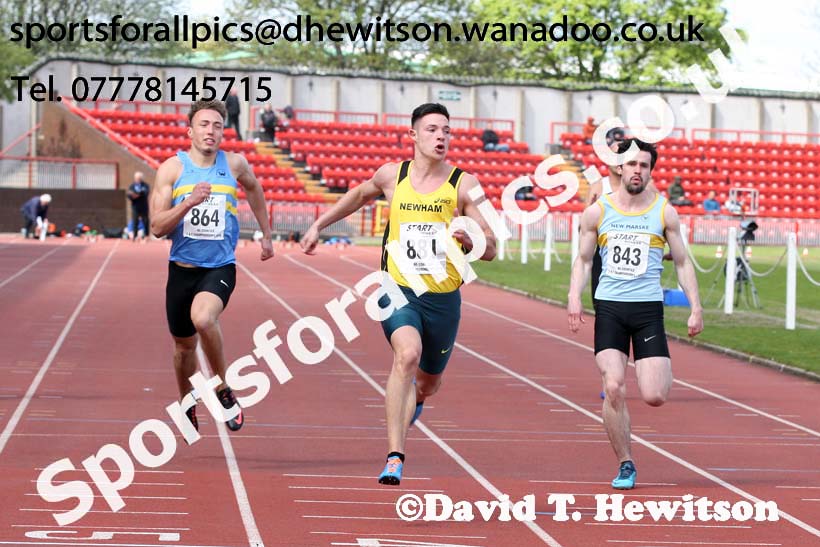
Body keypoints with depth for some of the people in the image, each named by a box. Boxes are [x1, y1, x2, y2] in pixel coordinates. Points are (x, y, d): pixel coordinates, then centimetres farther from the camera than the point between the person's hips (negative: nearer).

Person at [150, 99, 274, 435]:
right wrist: (190, 202, -24)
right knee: (184, 345, 15)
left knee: (203, 318, -32)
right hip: (182, 268, 1)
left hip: (220, 267, -1)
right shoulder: (172, 168, -5)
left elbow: (254, 189, 25)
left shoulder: (234, 164, 0)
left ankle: (223, 389, -11)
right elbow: (157, 227, -10)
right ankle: (188, 408, 41)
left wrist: (266, 235, 30)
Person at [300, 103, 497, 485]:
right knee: (407, 354, -30)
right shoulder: (391, 176, 2)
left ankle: (411, 402, 58)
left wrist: (468, 240, -24)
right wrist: (319, 226, 29)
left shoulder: (464, 184, -3)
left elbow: (490, 250, -2)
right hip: (398, 290, -1)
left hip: (443, 299, 1)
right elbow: (360, 195, 26)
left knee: (428, 383, 17)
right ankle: (394, 458, -32)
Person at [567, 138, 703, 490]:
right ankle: (625, 465, 4)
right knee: (614, 389, -13)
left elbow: (682, 262, 10)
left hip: (648, 308, 0)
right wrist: (574, 297, -3)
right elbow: (583, 260, 13)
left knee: (654, 397, -8)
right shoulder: (597, 212, 5)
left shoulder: (664, 212, 5)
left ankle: (662, 372, 31)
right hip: (609, 307, 0)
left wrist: (695, 307, 2)